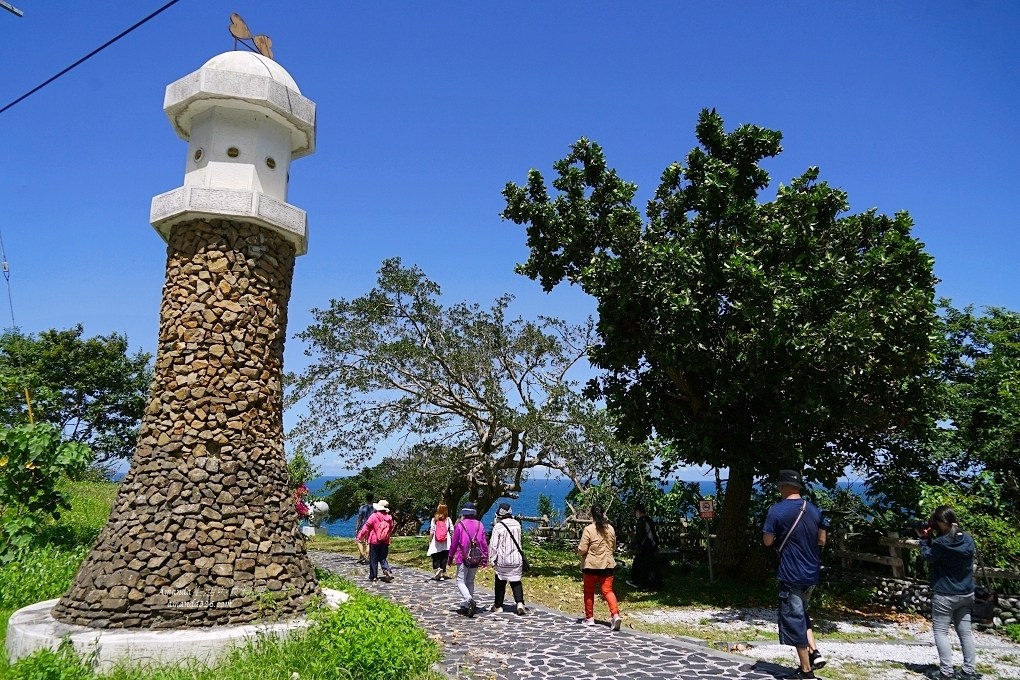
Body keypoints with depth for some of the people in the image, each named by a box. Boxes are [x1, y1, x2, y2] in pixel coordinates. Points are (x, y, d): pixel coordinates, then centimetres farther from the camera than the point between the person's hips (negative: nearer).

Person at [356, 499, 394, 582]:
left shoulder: (374, 516, -12)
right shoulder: (389, 517, 1)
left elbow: (366, 527, -8)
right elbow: (391, 529, 12)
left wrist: (360, 536, 3)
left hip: (374, 541, -4)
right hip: (385, 542, 4)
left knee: (373, 560, 7)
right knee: (383, 558, 13)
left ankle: (373, 576, 11)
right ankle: (387, 570, -12)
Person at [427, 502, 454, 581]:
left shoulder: (434, 519, -3)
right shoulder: (448, 519, -1)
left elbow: (431, 531, -2)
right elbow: (452, 530, -1)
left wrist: (430, 540, 7)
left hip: (436, 543, -1)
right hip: (446, 543, 1)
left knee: (436, 558, 8)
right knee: (444, 558, 8)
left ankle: (437, 568, -16)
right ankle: (443, 574, 10)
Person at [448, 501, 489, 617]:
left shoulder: (460, 525, -8)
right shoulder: (480, 525, 3)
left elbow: (454, 542, -3)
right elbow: (484, 543, 3)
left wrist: (450, 557, 7)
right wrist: (485, 559, 9)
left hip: (463, 557, -4)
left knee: (461, 581, 2)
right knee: (470, 581, 16)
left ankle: (469, 599, -22)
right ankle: (467, 606, 17)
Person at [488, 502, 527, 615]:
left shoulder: (498, 527, -12)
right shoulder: (517, 524, 0)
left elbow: (493, 545, -10)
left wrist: (493, 559, -4)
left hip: (502, 560, -3)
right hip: (516, 559, 3)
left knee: (500, 583, 11)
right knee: (516, 582, 8)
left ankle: (498, 606, 21)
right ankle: (520, 603, -9)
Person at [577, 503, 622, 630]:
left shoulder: (588, 529, -14)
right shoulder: (610, 528, 2)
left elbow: (582, 550, -14)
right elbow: (614, 547, 15)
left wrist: (578, 549, 7)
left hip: (591, 565, -4)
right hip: (607, 564, 4)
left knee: (589, 592, 12)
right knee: (607, 590, 5)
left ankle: (589, 618, 18)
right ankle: (616, 615, -13)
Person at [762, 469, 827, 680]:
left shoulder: (777, 510, -14)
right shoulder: (814, 509, 4)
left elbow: (767, 541, -10)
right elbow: (822, 540, 12)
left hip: (791, 574, -6)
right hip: (811, 573, 7)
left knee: (794, 621, 5)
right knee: (801, 614, 24)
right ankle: (815, 653, 13)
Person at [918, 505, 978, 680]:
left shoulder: (940, 543, -22)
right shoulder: (968, 539, -3)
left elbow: (928, 556, -5)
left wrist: (924, 538, 5)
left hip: (945, 595, -6)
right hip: (966, 594, 6)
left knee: (941, 631, 2)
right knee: (965, 631, 13)